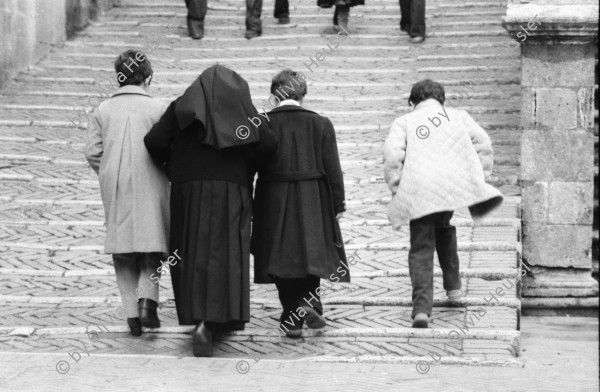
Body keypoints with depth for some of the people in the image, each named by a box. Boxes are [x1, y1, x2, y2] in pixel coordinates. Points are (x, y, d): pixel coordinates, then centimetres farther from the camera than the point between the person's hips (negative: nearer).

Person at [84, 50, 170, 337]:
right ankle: (147, 301, -11)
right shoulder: (158, 109, -5)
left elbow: (93, 153, 1)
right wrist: (167, 174, 11)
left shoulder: (103, 111, 3)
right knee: (152, 250, 9)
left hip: (115, 193, 2)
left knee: (123, 254, 10)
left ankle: (132, 313, 5)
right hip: (150, 187, -2)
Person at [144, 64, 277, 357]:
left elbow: (153, 141, -2)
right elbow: (268, 143, -6)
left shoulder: (181, 105, 10)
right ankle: (212, 320, -17)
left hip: (188, 190, 2)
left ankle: (195, 316, 7)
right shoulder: (240, 105, 7)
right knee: (226, 254, -3)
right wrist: (247, 169, 9)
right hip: (230, 190, -1)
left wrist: (171, 166, 14)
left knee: (192, 254, 10)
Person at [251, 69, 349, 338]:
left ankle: (291, 319, 5)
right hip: (313, 201, 0)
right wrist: (338, 205, 6)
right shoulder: (320, 124, -2)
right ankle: (309, 298, -7)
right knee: (312, 252, 14)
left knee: (282, 257, 6)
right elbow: (332, 168, -1)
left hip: (273, 202, 0)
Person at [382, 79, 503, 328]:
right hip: (455, 184, 2)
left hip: (418, 193, -2)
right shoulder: (458, 116, 20)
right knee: (444, 228, 30)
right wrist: (479, 179, 15)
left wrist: (397, 189, 7)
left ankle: (422, 307, -13)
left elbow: (392, 155, 1)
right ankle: (453, 285, 32)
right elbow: (482, 144, 11)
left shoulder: (404, 122, 16)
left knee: (421, 249, 1)